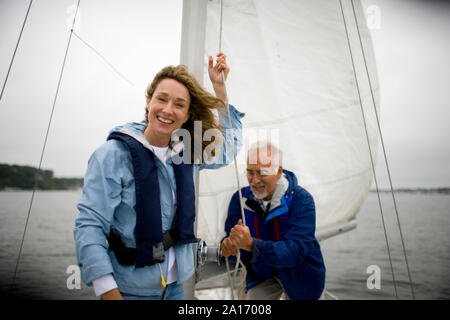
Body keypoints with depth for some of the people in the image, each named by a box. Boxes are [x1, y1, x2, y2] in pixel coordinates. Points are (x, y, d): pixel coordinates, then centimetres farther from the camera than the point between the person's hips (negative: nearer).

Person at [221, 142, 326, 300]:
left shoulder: (301, 199, -26)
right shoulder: (240, 199, -13)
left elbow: (295, 251, -33)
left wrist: (251, 244, -48)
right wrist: (228, 244, -35)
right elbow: (230, 233, -11)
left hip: (300, 277, -2)